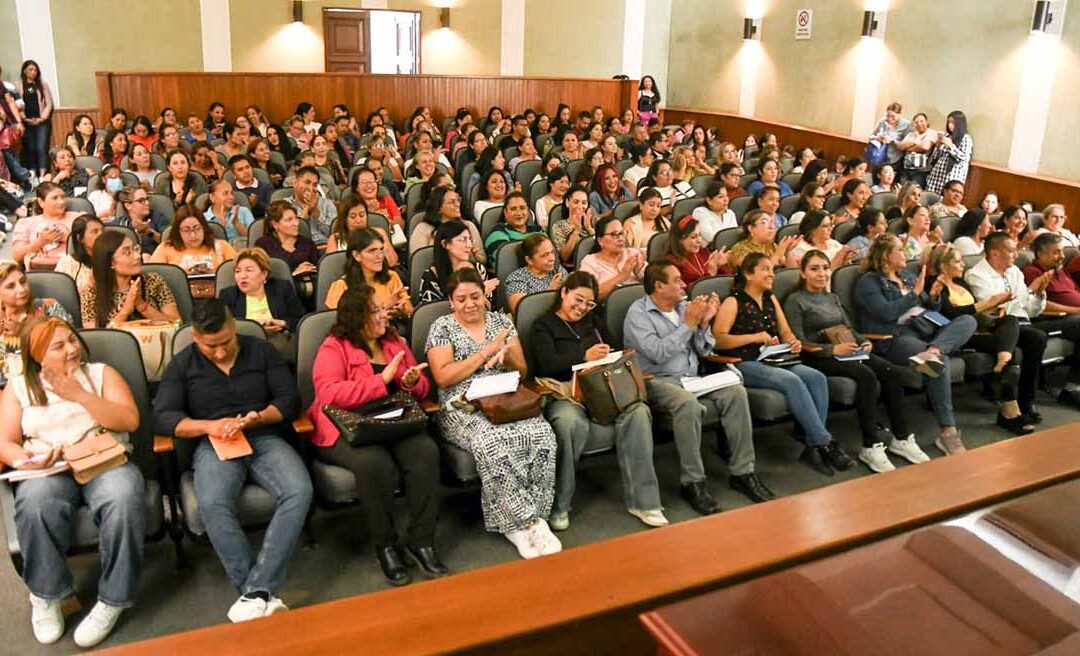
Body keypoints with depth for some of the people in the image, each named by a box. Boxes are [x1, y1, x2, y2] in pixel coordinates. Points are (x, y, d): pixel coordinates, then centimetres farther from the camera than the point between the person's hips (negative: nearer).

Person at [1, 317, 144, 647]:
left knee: (124, 497, -35)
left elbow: (130, 420, 0)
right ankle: (45, 595, -13)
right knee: (36, 500, -36)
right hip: (48, 470, 1)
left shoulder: (101, 372, 13)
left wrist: (79, 394, -8)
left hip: (106, 460, 0)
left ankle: (112, 599, -21)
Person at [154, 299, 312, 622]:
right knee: (212, 504, -35)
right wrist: (208, 426, -14)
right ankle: (264, 596, -31)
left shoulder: (262, 351, 11)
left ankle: (255, 592, -31)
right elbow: (162, 417, 2)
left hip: (265, 439, 1)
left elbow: (290, 398, 7)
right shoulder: (182, 364, 11)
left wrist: (259, 417, -13)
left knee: (299, 491, -31)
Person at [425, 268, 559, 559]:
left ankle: (519, 522, -18)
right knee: (494, 442, -35)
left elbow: (522, 370, 15)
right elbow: (443, 378, -8)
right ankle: (525, 522, -20)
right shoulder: (442, 328, 5)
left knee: (542, 435, -27)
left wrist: (506, 355, -8)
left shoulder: (501, 321, 16)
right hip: (461, 409, -3)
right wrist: (486, 352, -11)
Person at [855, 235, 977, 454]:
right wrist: (915, 292, -5)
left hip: (923, 332, 8)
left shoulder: (908, 276, 26)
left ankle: (932, 351, -45)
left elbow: (930, 311, 27)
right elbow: (887, 313, -13)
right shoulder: (868, 282, 3)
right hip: (894, 339, -8)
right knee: (941, 361, -33)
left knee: (968, 321, -15)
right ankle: (947, 432, -33)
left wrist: (933, 297, 5)